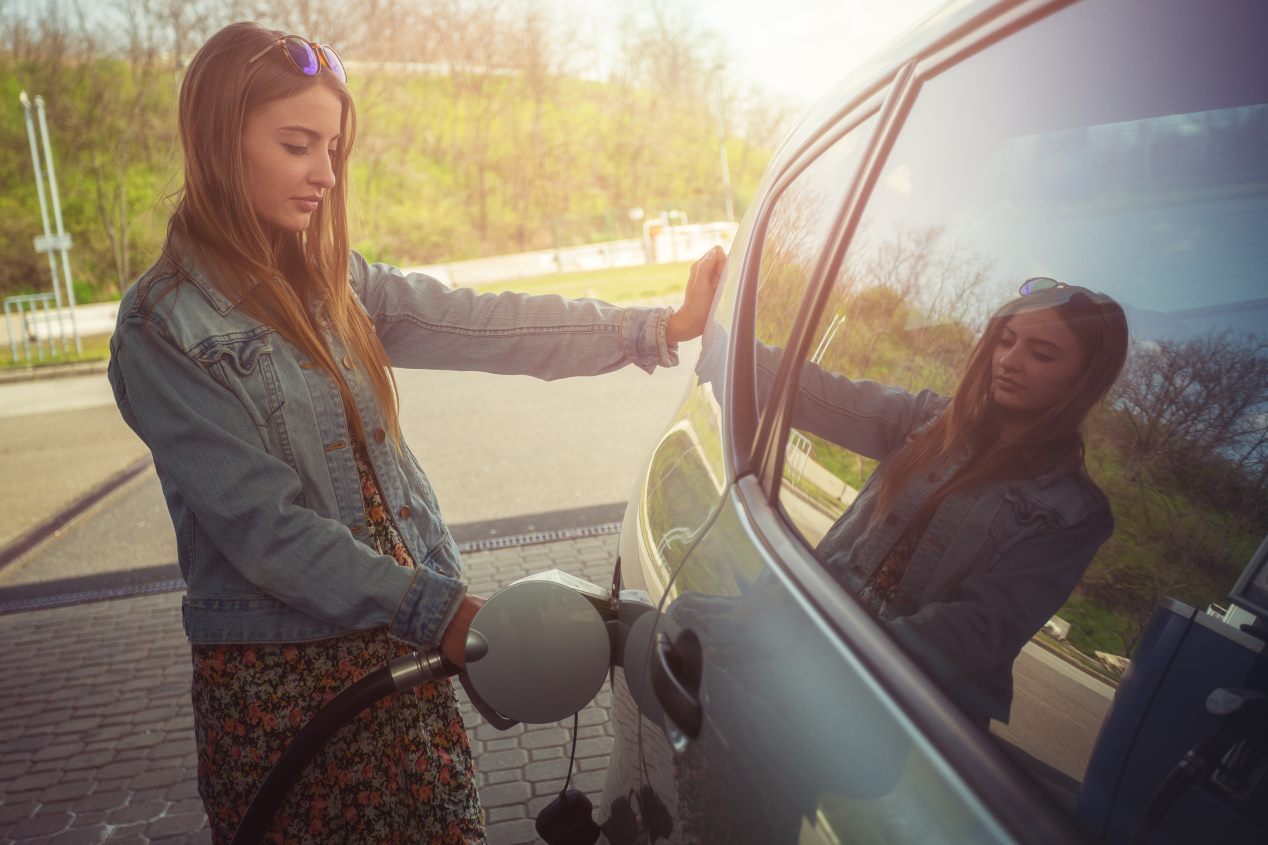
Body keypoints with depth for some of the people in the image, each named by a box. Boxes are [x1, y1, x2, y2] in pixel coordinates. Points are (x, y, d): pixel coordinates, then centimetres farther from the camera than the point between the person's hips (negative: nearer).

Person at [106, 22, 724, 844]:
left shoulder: (334, 281, 6)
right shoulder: (165, 328, -13)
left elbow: (480, 325, -2)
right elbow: (265, 527, -18)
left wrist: (656, 329, -10)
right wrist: (436, 610, -23)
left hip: (402, 643, 5)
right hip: (280, 676, -5)